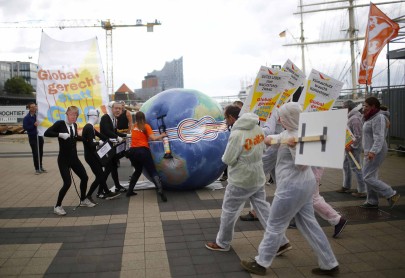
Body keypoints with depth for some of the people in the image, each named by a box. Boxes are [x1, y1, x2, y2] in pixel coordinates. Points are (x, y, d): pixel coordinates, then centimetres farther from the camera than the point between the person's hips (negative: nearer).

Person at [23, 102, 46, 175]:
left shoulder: (38, 115, 0)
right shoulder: (26, 118, -9)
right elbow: (25, 127, -13)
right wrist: (34, 125, -23)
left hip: (40, 136, 4)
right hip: (32, 137, -4)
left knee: (40, 152, 13)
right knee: (35, 153, 0)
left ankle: (40, 167, 28)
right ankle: (37, 169, 10)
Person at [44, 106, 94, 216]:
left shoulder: (74, 125, 6)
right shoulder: (60, 123, -12)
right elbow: (46, 133, -21)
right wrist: (60, 134, -30)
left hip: (74, 158, 7)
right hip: (63, 159, -7)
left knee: (84, 177, 11)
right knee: (67, 183, -12)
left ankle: (83, 200, 32)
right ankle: (57, 206, 7)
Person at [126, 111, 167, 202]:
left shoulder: (134, 126, 14)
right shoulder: (146, 126, 1)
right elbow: (153, 138, -9)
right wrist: (161, 135, 6)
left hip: (132, 151, 5)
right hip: (143, 151, -5)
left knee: (137, 170, 26)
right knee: (152, 172, -7)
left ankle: (130, 191, 27)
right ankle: (160, 190, -27)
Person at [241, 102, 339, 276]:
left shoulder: (297, 136, -20)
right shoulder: (289, 132, 8)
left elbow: (302, 165, -22)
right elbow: (279, 137, 24)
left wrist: (294, 147, -33)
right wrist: (269, 138, 4)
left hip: (293, 186, -10)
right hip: (303, 184, 10)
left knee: (275, 225, 4)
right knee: (308, 224, 16)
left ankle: (261, 263, 18)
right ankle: (329, 264, 23)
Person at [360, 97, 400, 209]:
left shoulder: (378, 118, -17)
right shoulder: (372, 118, 16)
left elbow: (379, 137, -26)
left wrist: (373, 151, -35)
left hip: (375, 152, -11)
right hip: (370, 151, 11)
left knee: (368, 177, -11)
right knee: (370, 177, 13)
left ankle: (392, 194, -2)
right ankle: (372, 201, 20)